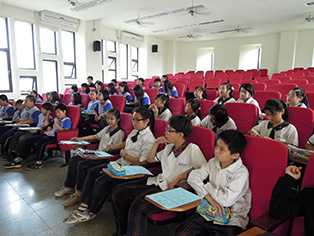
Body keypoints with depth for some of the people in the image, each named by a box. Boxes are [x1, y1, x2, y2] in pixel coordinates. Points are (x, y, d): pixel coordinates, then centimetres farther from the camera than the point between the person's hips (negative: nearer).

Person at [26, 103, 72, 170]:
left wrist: (56, 124, -15)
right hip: (50, 134, 10)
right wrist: (49, 128, 12)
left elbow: (65, 131, -16)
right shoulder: (58, 119, 27)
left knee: (41, 142, -26)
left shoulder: (67, 120, -3)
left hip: (57, 137, -10)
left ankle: (39, 162, -14)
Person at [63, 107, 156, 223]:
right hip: (120, 163, 10)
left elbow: (142, 161, -21)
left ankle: (91, 213, 4)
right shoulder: (135, 131, 10)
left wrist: (125, 155, -13)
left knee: (102, 182, -20)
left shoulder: (149, 139, -17)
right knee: (92, 172, 1)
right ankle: (83, 206, 2)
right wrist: (114, 147, 22)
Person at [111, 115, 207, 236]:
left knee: (138, 207, -31)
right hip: (157, 182, 8)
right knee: (118, 192, 1)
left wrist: (179, 178, -14)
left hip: (171, 189, -8)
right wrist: (156, 143, 10)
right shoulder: (169, 147, 14)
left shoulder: (192, 149, -8)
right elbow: (150, 159, 25)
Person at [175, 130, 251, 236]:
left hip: (231, 221, -4)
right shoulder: (213, 162, 3)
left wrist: (206, 186, -8)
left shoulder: (241, 172, -15)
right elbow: (193, 177, -4)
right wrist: (211, 199, -15)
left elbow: (226, 200, -23)